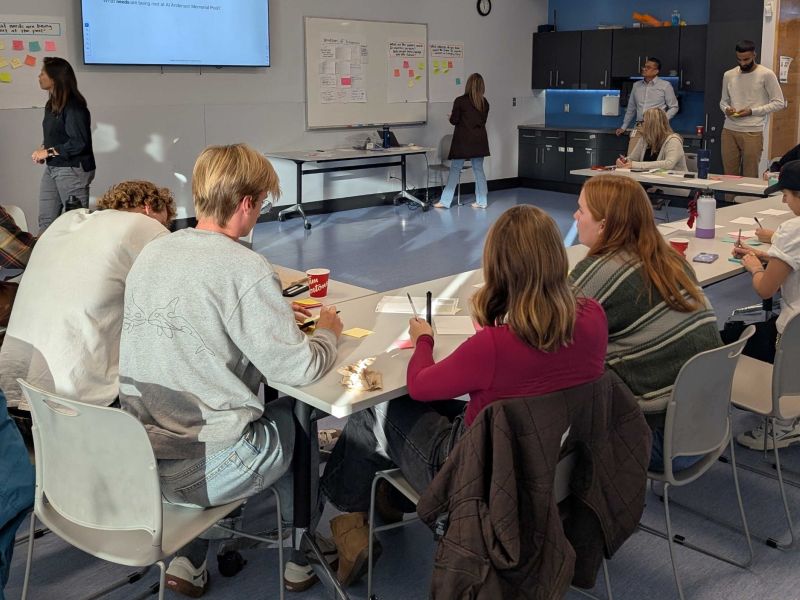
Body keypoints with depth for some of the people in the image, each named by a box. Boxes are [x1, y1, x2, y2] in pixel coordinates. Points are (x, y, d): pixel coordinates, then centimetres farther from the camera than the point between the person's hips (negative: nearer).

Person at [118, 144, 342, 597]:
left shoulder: (152, 254, 3)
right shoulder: (246, 269, -19)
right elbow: (299, 369, -16)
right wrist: (328, 331, 4)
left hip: (138, 458, 6)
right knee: (297, 416, 20)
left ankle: (189, 559, 27)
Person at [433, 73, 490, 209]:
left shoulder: (460, 101, -12)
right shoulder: (484, 103, 2)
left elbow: (454, 120, -6)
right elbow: (483, 121, 10)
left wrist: (451, 117, 16)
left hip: (463, 141, -4)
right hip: (479, 141, 4)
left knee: (455, 170, 2)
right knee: (479, 170, 10)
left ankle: (445, 201, 4)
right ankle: (481, 201, 12)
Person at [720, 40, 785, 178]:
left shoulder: (766, 75, -3)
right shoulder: (728, 75, 10)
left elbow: (779, 103, -1)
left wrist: (752, 111, -12)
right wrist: (726, 109, -4)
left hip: (752, 132, -4)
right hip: (729, 130, 4)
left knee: (750, 177, -3)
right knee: (729, 175, 4)